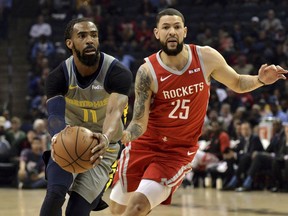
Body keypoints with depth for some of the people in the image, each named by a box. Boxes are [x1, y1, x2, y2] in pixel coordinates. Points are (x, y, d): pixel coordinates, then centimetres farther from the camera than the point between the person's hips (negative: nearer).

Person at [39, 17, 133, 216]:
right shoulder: (59, 77, -15)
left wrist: (106, 138, -61)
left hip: (102, 147, -1)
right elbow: (55, 114, -29)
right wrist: (58, 136, -55)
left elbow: (114, 111, -38)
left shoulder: (118, 74, -22)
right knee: (55, 194, -25)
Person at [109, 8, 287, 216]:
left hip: (179, 150, -1)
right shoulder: (148, 72, -17)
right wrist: (129, 133, -41)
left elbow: (238, 83, 7)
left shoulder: (206, 57, -11)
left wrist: (260, 80, -15)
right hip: (145, 144, 1)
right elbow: (140, 122, -17)